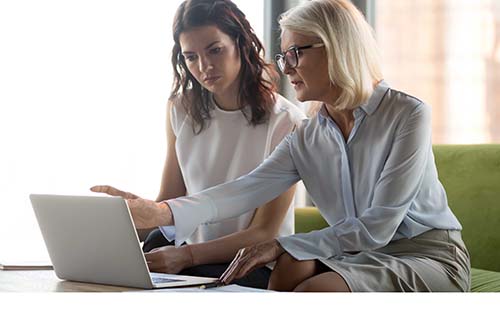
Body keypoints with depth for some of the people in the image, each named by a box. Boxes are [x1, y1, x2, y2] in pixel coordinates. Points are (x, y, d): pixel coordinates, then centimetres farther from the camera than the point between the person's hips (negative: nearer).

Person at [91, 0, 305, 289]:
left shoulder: (286, 121, -9)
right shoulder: (181, 110, 8)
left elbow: (263, 233, -10)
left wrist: (186, 255, -24)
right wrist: (132, 206, -17)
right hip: (187, 251, 5)